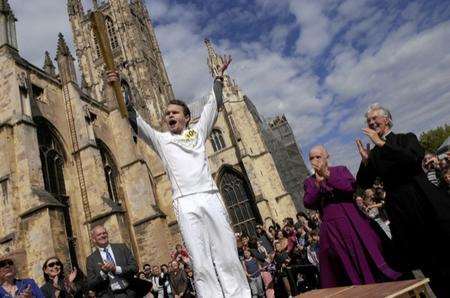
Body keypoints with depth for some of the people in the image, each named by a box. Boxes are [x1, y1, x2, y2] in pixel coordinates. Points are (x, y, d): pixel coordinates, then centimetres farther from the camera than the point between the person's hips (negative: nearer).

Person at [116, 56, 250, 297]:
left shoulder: (197, 132, 19)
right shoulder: (160, 139, 18)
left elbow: (213, 105, 18)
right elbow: (134, 120, 12)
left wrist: (219, 77, 14)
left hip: (210, 197, 1)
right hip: (185, 203, 0)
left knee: (227, 256, 3)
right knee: (201, 264, -2)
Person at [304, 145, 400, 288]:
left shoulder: (340, 170, 4)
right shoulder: (309, 182, 8)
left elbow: (351, 187, -14)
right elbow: (308, 203, -6)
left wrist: (328, 175, -19)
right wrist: (318, 183, -17)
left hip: (351, 222, -1)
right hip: (331, 228, 1)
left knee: (364, 258, 4)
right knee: (343, 265, 7)